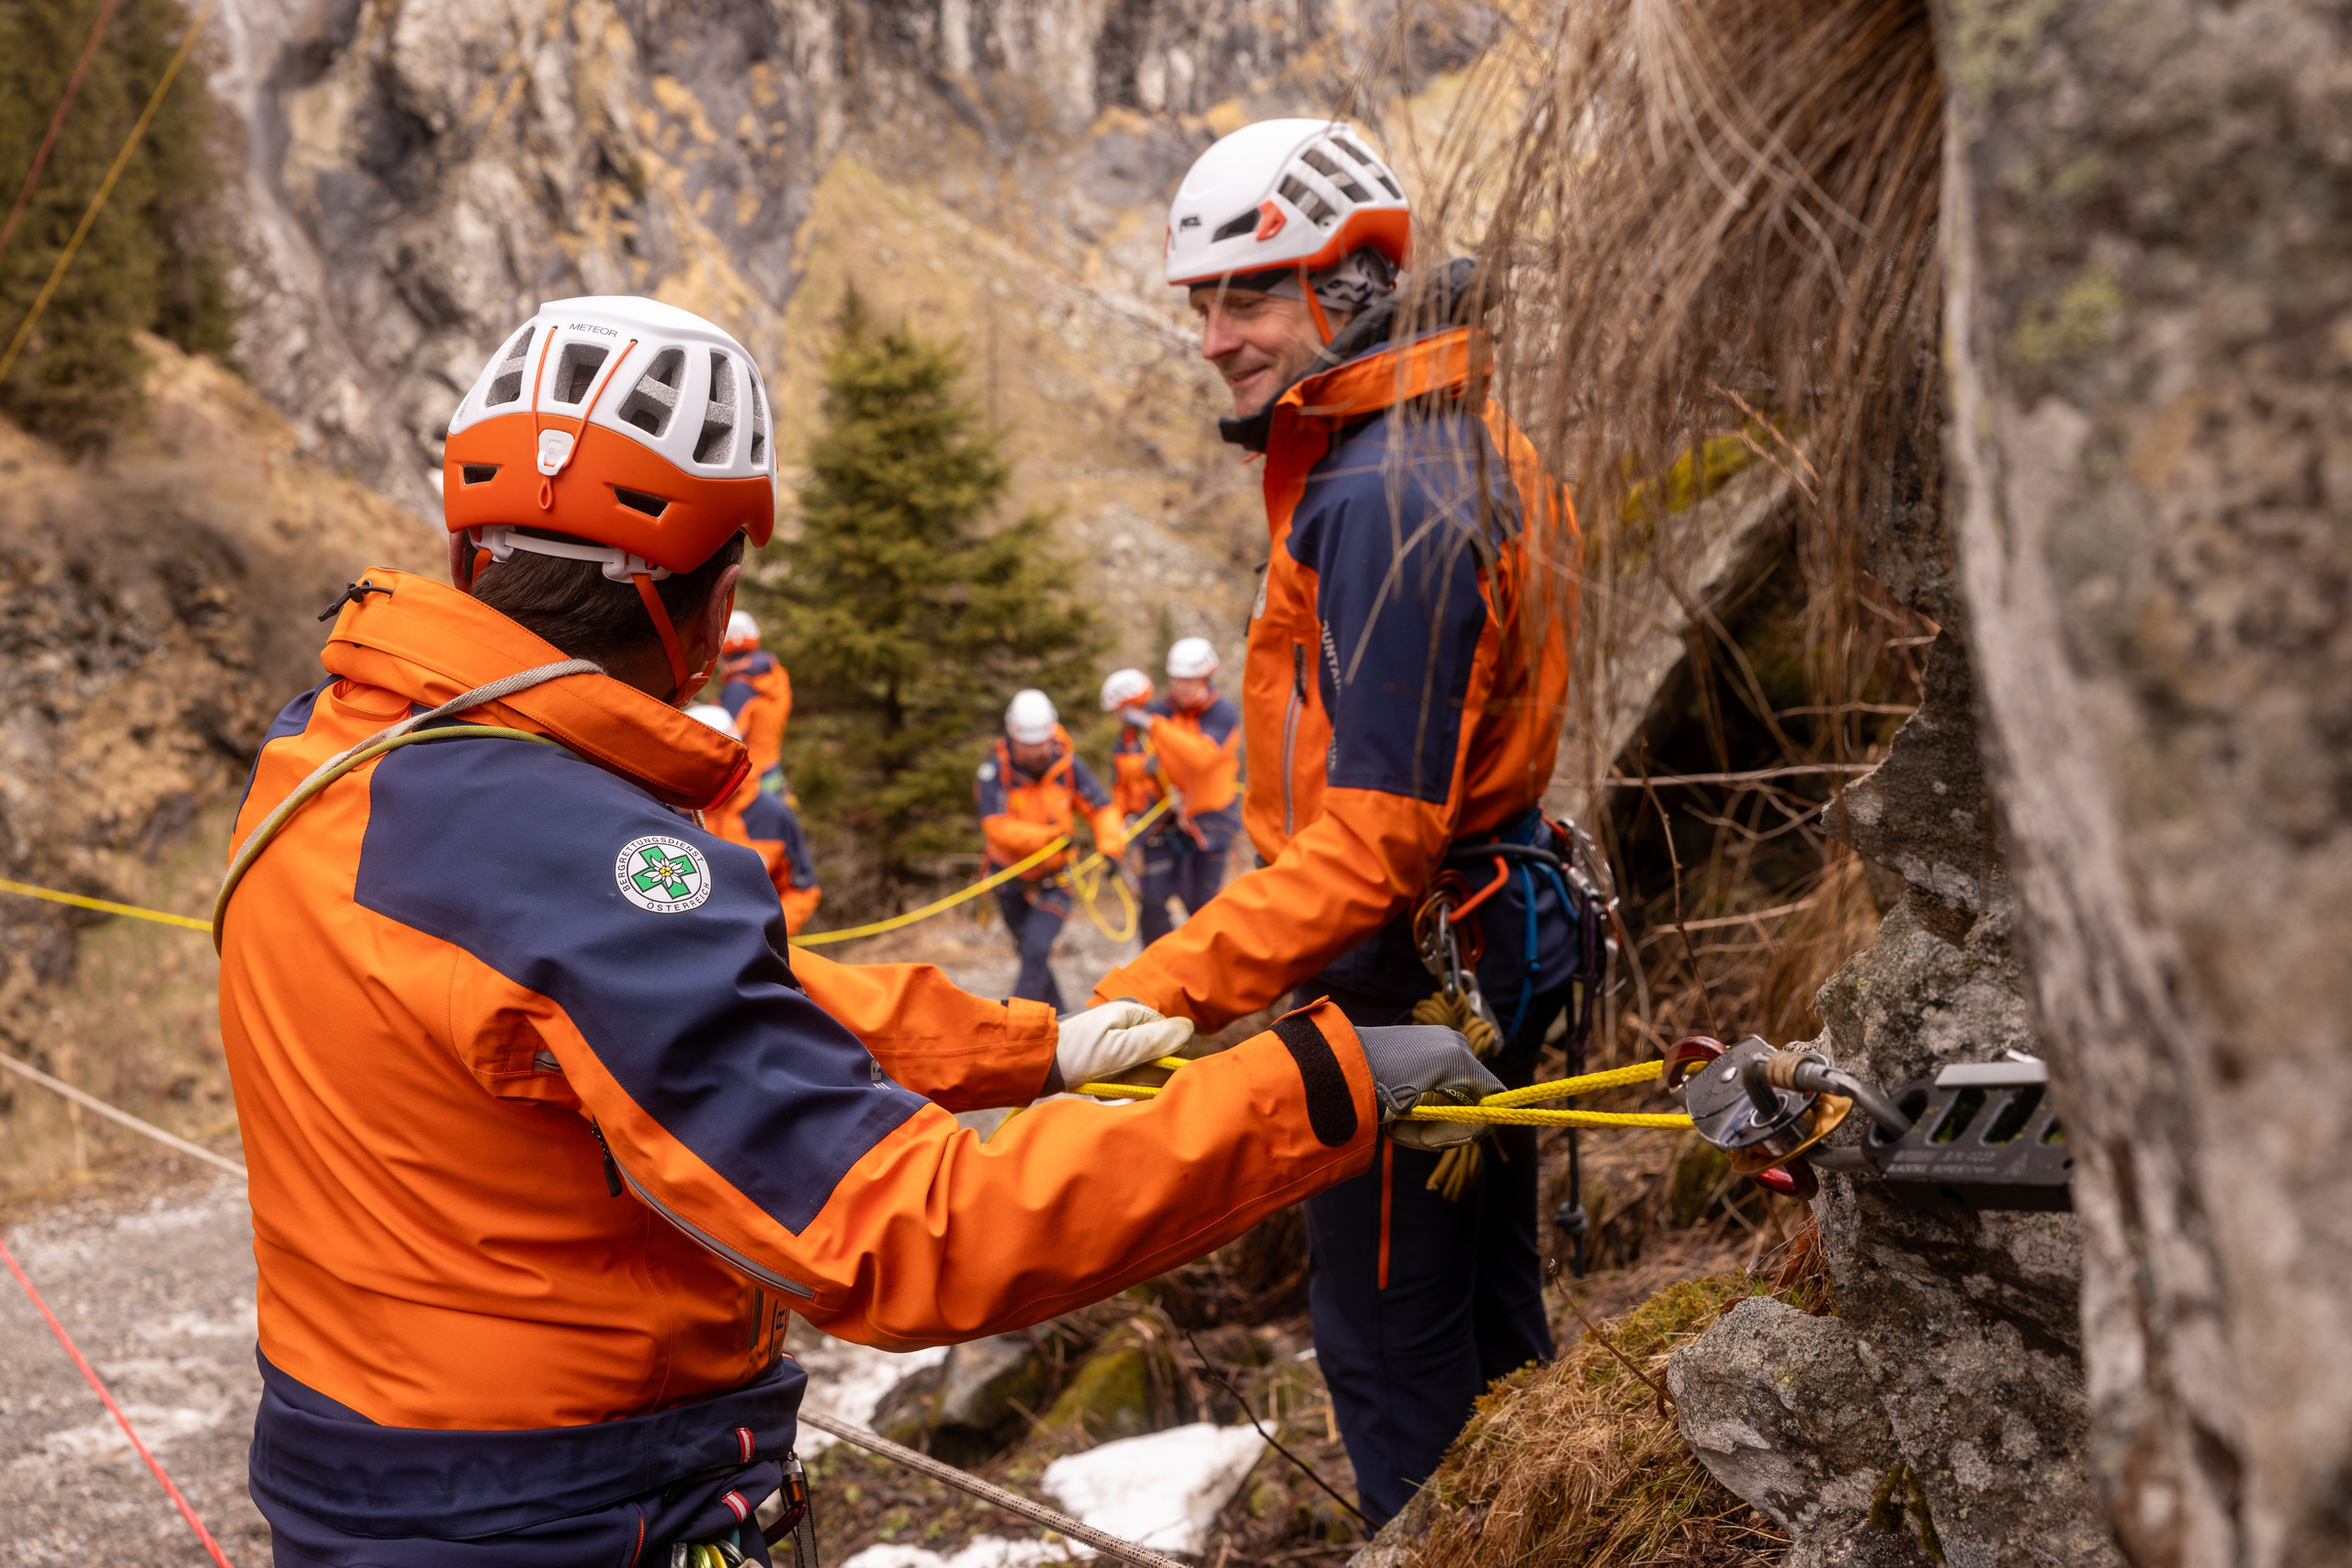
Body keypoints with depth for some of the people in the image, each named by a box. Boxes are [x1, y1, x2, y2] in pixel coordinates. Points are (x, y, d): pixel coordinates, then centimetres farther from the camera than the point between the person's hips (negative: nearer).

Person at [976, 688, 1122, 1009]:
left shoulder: (1068, 765, -12)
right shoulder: (994, 772, -19)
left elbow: (1102, 808, -4)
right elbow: (997, 827, -30)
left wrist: (1110, 845, -22)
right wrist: (1047, 836, -40)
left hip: (1053, 879, -1)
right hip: (1010, 878, 1)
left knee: (1037, 952, -19)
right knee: (1030, 952, 17)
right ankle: (1056, 1015, 36)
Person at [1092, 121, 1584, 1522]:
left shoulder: (1384, 498, -24)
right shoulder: (1469, 443, 8)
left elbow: (1372, 837, -28)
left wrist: (1159, 995, -28)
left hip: (1412, 968, -10)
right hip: (1496, 936, 10)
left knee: (1389, 1335, 5)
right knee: (1486, 1303, 23)